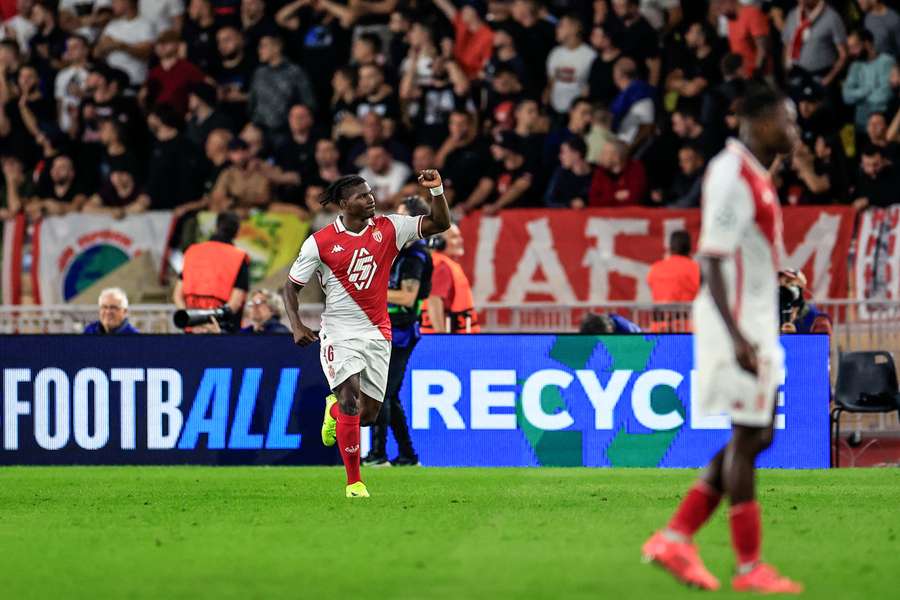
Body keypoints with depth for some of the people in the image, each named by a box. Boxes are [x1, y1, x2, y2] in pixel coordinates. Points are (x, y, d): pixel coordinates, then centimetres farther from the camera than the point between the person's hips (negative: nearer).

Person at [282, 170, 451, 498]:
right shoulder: (319, 243, -6)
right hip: (339, 332, -3)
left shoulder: (387, 229, 1)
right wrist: (297, 326, -13)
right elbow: (291, 286, 2)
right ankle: (353, 481, -13)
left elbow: (440, 224, 2)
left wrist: (437, 190, -15)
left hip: (377, 333, 3)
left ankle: (334, 409, 42)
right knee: (350, 397, -21)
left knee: (369, 413, 4)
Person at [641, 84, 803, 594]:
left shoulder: (756, 175, 14)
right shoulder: (732, 175, -16)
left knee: (757, 435, 11)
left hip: (757, 325, 10)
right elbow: (713, 263, -21)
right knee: (747, 436, -4)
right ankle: (750, 567, 2)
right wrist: (737, 337, -27)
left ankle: (676, 539, 14)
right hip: (738, 325, -10)